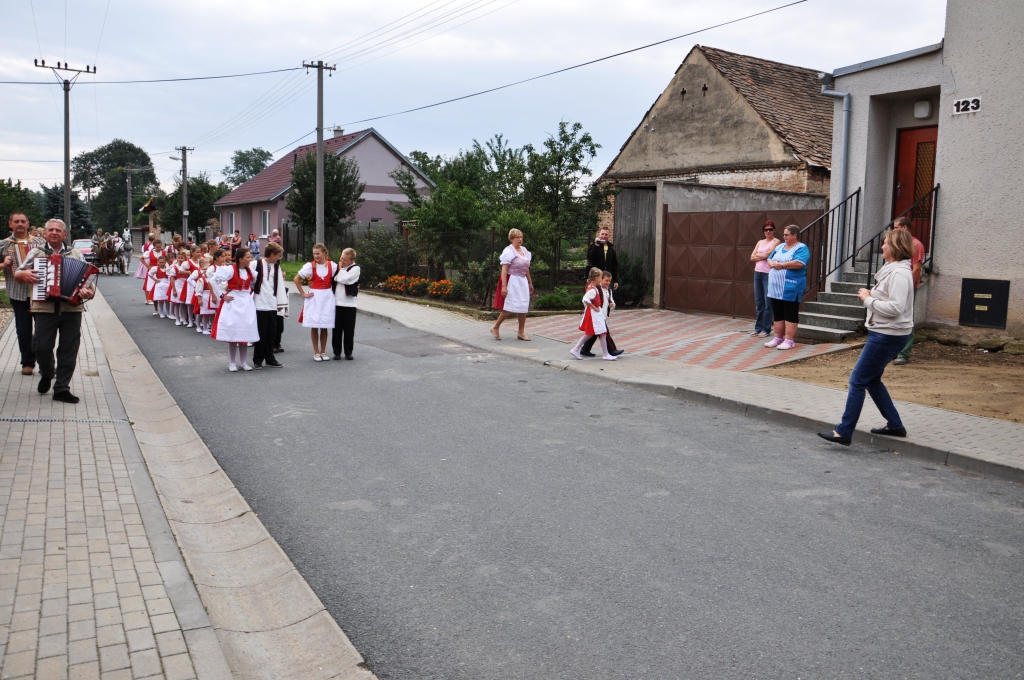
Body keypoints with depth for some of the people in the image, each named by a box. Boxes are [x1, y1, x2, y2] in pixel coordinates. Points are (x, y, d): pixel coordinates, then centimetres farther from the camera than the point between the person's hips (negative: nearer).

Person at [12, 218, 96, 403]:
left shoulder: (76, 254, 10)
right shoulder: (36, 252, 8)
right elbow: (17, 275, 11)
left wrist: (90, 292, -18)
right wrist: (24, 274, -13)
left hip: (71, 308, 1)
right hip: (44, 308, 0)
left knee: (69, 348, 1)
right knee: (42, 346, -1)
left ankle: (62, 388, 8)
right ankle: (46, 375, 29)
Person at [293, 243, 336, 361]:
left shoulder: (332, 265, 0)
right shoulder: (310, 266, -4)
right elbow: (296, 279, -2)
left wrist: (335, 292, -2)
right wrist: (303, 293, -4)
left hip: (327, 298, 1)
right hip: (314, 298, -1)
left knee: (325, 326, 6)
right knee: (314, 326, 1)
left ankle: (323, 352, 17)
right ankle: (316, 352, 10)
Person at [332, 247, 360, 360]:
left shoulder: (355, 268, -4)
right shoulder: (337, 266, 11)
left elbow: (345, 279, -17)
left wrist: (341, 270, -4)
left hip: (349, 303, -4)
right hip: (336, 303, 4)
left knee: (349, 330, 3)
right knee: (336, 329, 5)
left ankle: (348, 352, 13)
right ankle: (337, 352, 13)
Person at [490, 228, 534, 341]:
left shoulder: (524, 250, 12)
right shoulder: (508, 251, -11)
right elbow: (504, 270, -17)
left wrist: (530, 283, 21)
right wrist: (504, 286, -24)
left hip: (522, 282, 8)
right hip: (511, 281, -8)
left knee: (523, 307, 5)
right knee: (510, 308, -8)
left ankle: (521, 332, 13)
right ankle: (495, 327, 10)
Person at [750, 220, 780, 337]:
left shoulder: (776, 242, -1)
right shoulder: (760, 242, 17)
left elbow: (768, 254, -14)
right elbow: (752, 258, 8)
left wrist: (757, 255, 1)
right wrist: (763, 256, -5)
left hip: (768, 274, -6)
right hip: (757, 273, 6)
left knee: (767, 303, -5)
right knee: (759, 303, 9)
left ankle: (766, 329, -1)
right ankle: (758, 328, 15)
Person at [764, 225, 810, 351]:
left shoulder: (801, 248, -6)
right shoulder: (779, 247, 17)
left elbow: (799, 263, -21)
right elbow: (769, 259, 17)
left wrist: (781, 265, -15)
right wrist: (772, 263, -7)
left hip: (790, 288, -7)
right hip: (776, 287, 7)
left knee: (790, 314, -2)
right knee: (777, 314, 12)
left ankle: (789, 340, 0)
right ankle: (778, 338, 20)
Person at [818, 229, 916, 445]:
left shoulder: (899, 273, -18)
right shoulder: (892, 269, 13)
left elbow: (895, 308, -27)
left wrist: (868, 299, -16)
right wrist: (870, 296, 1)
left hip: (888, 336, -11)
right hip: (883, 333, 11)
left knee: (858, 380, -8)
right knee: (871, 380, 18)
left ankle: (844, 432, -4)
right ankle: (894, 425, 28)